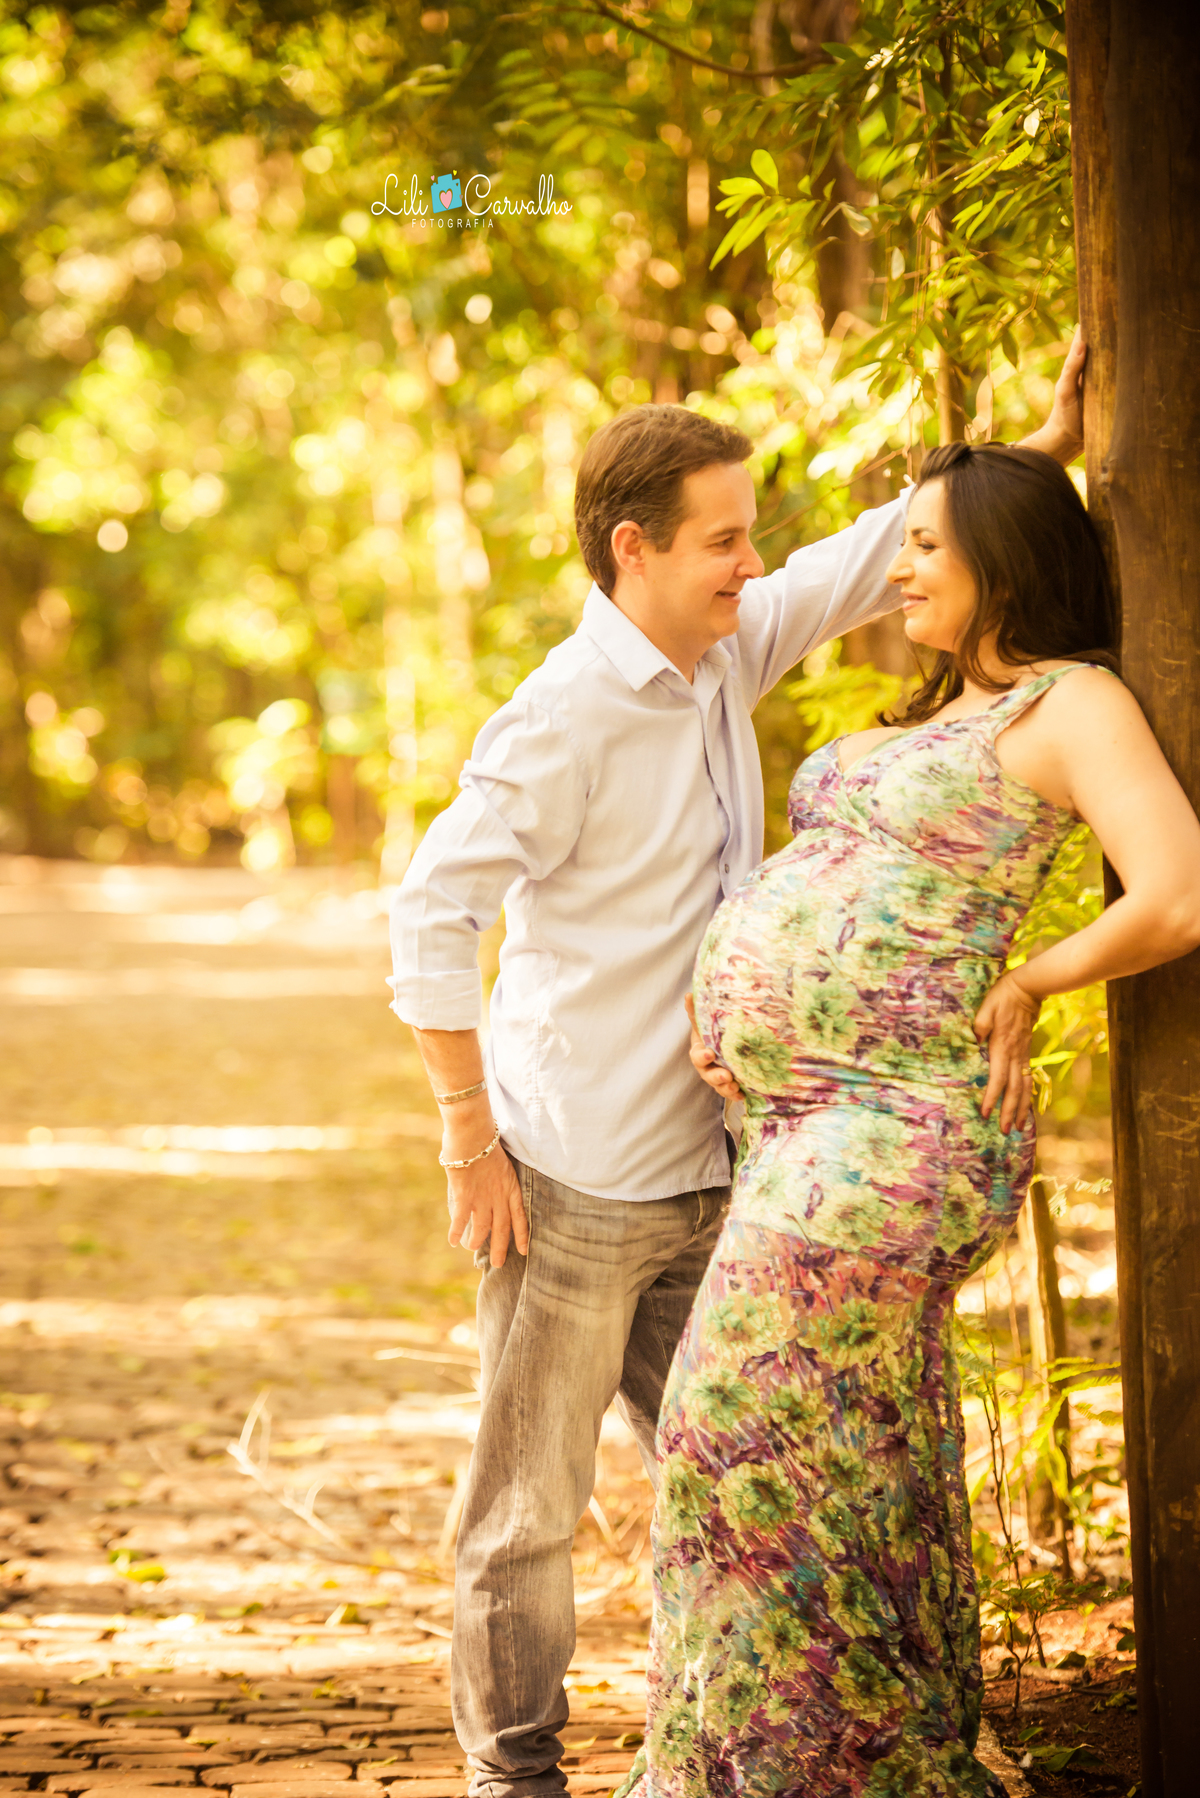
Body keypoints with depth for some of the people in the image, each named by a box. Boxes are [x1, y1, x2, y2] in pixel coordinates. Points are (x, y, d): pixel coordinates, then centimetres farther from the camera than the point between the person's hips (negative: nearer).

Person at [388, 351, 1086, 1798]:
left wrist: (1044, 446, 9)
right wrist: (471, 1141, -16)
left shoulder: (725, 655, 5)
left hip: (700, 1176, 8)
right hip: (569, 1188, -8)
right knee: (531, 1499, 3)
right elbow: (432, 916, -18)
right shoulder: (565, 717, -17)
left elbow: (877, 556, 17)